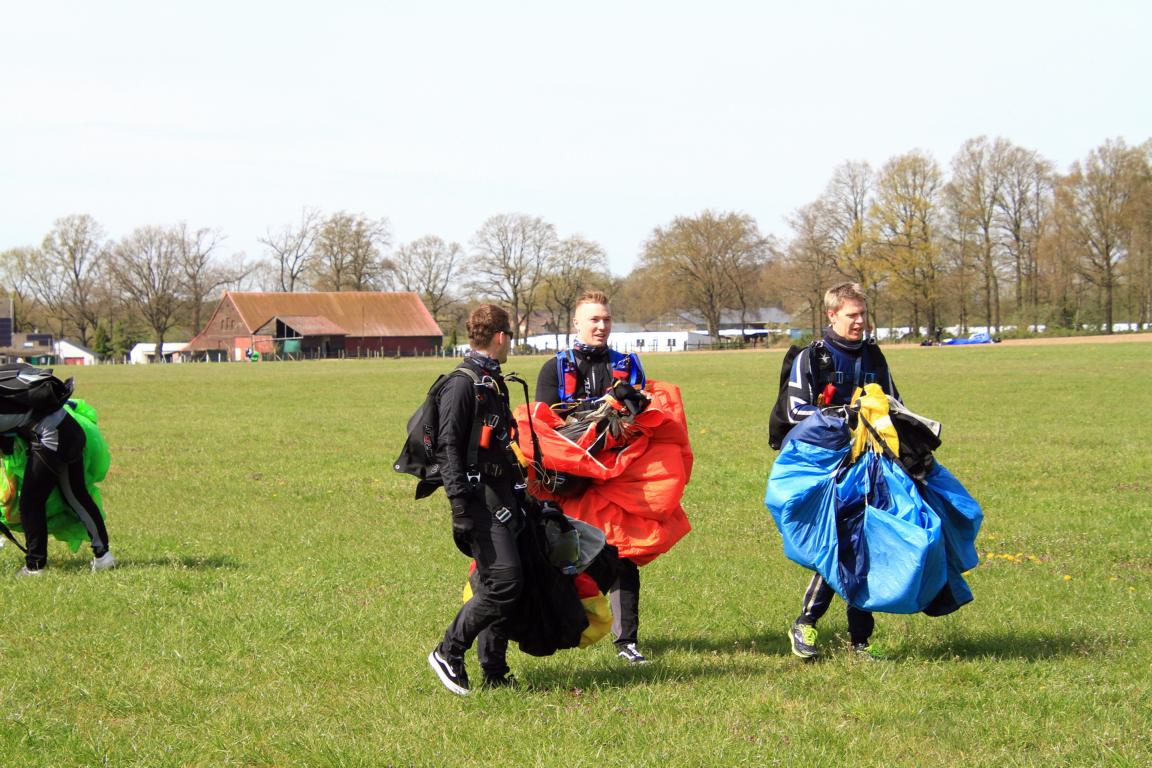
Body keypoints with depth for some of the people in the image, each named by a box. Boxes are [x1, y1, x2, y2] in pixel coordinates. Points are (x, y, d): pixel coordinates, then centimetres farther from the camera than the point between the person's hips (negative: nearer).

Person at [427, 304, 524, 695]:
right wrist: (461, 508, -23)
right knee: (504, 581, -15)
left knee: (498, 585, 9)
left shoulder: (493, 382, 18)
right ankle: (448, 653, -4)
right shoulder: (462, 384, -12)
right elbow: (448, 447, -17)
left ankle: (495, 673, 14)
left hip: (501, 496, 9)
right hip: (478, 497, -9)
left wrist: (518, 486, 26)